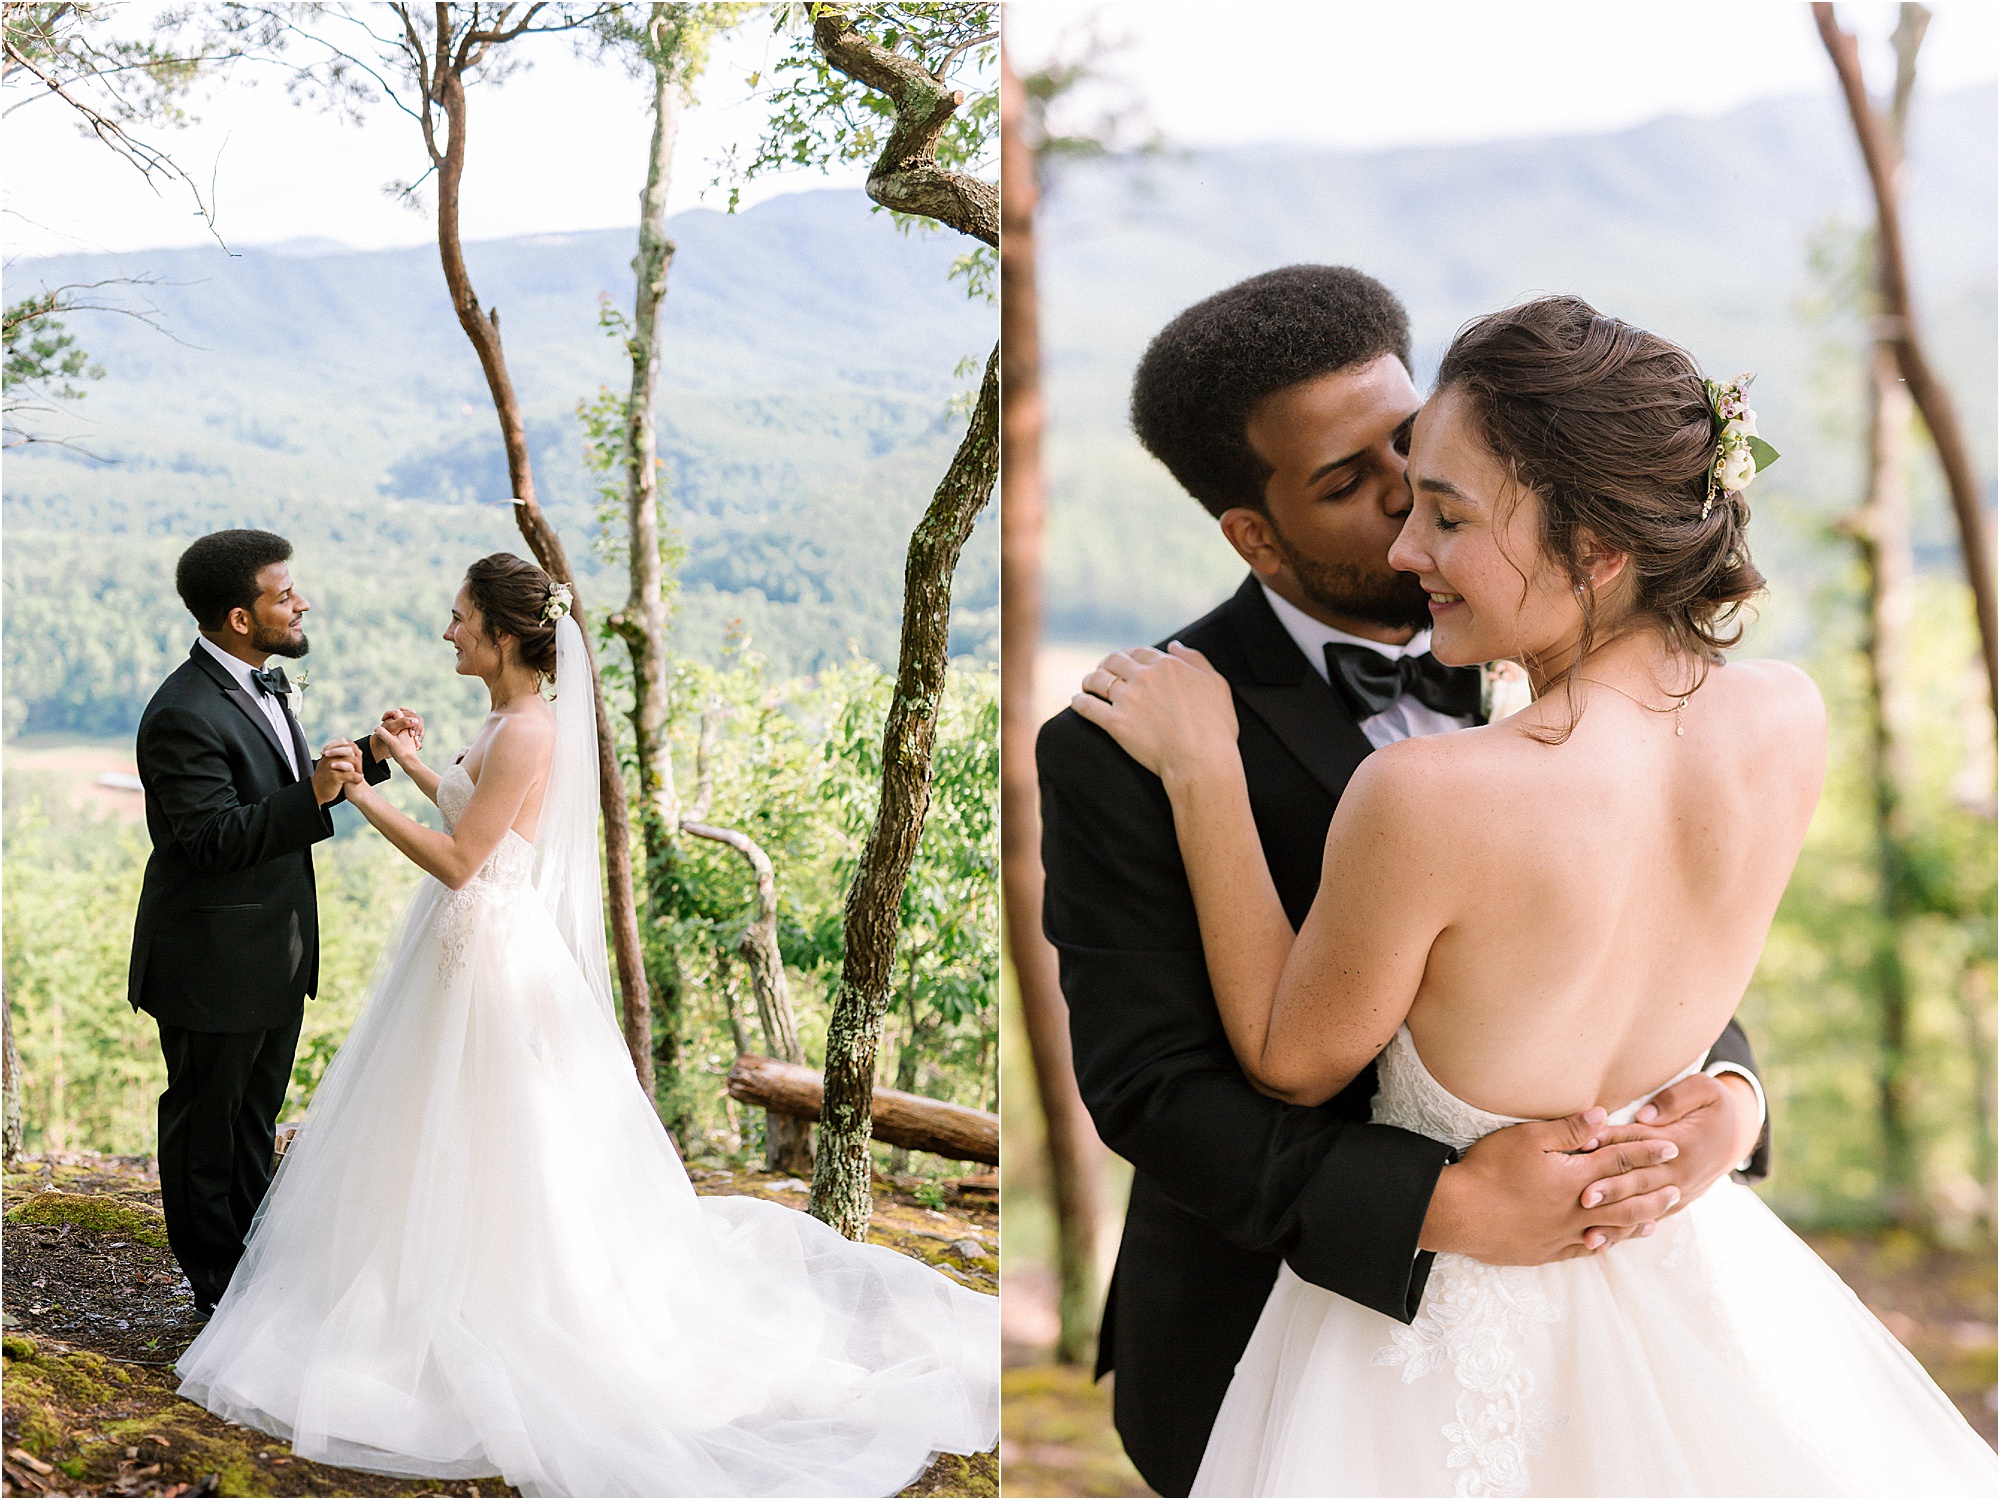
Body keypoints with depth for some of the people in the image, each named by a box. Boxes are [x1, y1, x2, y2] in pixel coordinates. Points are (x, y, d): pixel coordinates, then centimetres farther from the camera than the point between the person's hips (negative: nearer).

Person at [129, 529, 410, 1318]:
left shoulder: (264, 681, 5)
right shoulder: (184, 715, -25)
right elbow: (214, 839, -30)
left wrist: (371, 755, 4)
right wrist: (311, 796, -42)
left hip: (276, 953, 9)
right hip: (213, 964, -9)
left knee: (256, 1118, 23)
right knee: (206, 1122, 11)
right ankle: (219, 1283, 27)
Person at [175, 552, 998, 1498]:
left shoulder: (528, 732, -21)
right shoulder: (509, 721, 8)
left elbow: (458, 862, -22)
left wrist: (363, 799, -17)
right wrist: (412, 763, 22)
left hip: (494, 956, -10)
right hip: (469, 948, 10)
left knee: (487, 1154, 3)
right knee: (448, 1145, 20)